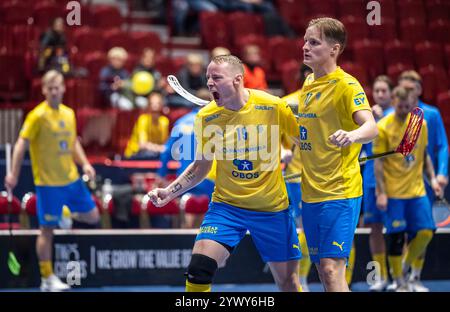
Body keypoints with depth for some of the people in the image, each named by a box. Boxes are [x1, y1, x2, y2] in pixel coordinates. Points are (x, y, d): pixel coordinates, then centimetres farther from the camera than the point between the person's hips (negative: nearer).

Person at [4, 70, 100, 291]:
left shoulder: (69, 113, 8)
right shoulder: (38, 115, -12)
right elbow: (22, 144, -13)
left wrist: (85, 164, 4)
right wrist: (14, 174, -20)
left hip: (72, 179, 6)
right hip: (48, 182, -6)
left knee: (92, 217, 8)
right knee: (47, 230, -2)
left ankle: (66, 215, 35)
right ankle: (47, 279, 7)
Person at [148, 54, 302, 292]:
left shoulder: (275, 107, -14)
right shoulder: (206, 118, -6)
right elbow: (200, 167, 8)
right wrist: (169, 192, -3)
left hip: (272, 209, -1)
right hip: (226, 206, 1)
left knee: (288, 281, 7)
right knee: (198, 270, -18)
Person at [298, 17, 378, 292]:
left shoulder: (345, 85, -12)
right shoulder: (309, 83, 12)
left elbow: (371, 127, -28)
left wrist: (351, 135, -47)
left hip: (340, 191, -8)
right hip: (311, 193, 8)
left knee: (332, 268, -15)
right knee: (322, 268, 10)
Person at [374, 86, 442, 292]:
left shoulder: (421, 124, 7)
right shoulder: (384, 127, -8)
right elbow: (378, 162, -8)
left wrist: (432, 179, 8)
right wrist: (381, 193, -12)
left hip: (417, 190, 4)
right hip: (393, 193, -4)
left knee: (426, 232, -3)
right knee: (396, 236, -2)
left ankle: (405, 267, 20)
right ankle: (398, 281, 12)